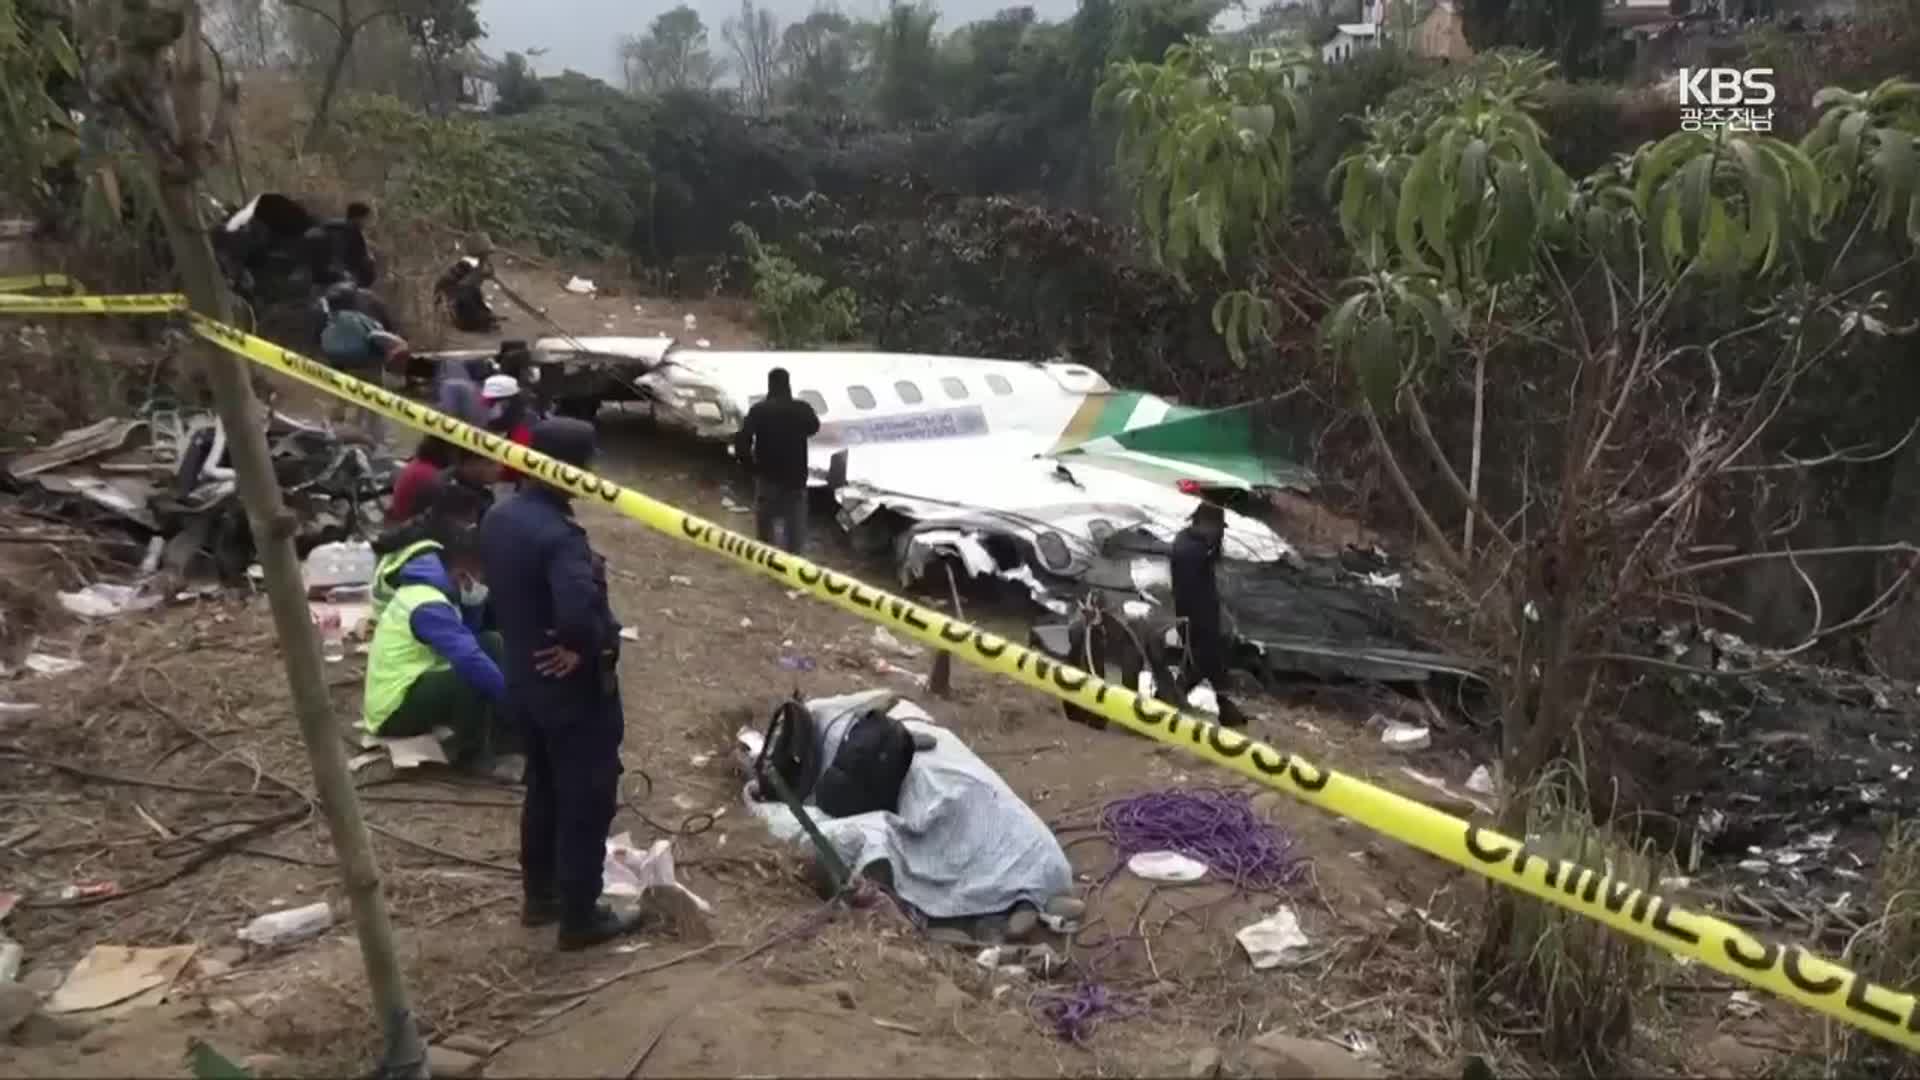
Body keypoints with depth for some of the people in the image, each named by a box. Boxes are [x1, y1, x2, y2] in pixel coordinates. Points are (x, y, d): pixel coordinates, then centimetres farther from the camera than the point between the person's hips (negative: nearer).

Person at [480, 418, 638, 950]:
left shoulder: (497, 516, 0)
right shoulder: (558, 535, -29)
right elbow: (579, 611, -42)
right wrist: (589, 648, -24)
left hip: (524, 681, 9)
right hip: (575, 690, -9)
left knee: (543, 791, 24)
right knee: (587, 801, 7)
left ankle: (539, 896, 37)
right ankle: (580, 917, 18)